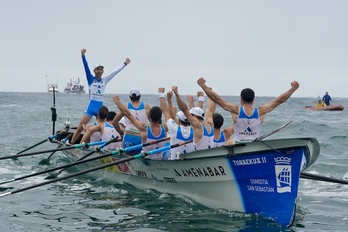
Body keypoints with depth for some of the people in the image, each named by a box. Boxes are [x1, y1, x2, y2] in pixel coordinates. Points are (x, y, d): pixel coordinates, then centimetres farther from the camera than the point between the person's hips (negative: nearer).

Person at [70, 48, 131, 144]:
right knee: (80, 128, -8)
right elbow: (86, 67, -10)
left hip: (100, 107, 4)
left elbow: (115, 71, 16)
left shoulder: (105, 80, 12)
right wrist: (83, 56, -23)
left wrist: (125, 64, 20)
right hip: (91, 107, -4)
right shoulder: (91, 79, 3)